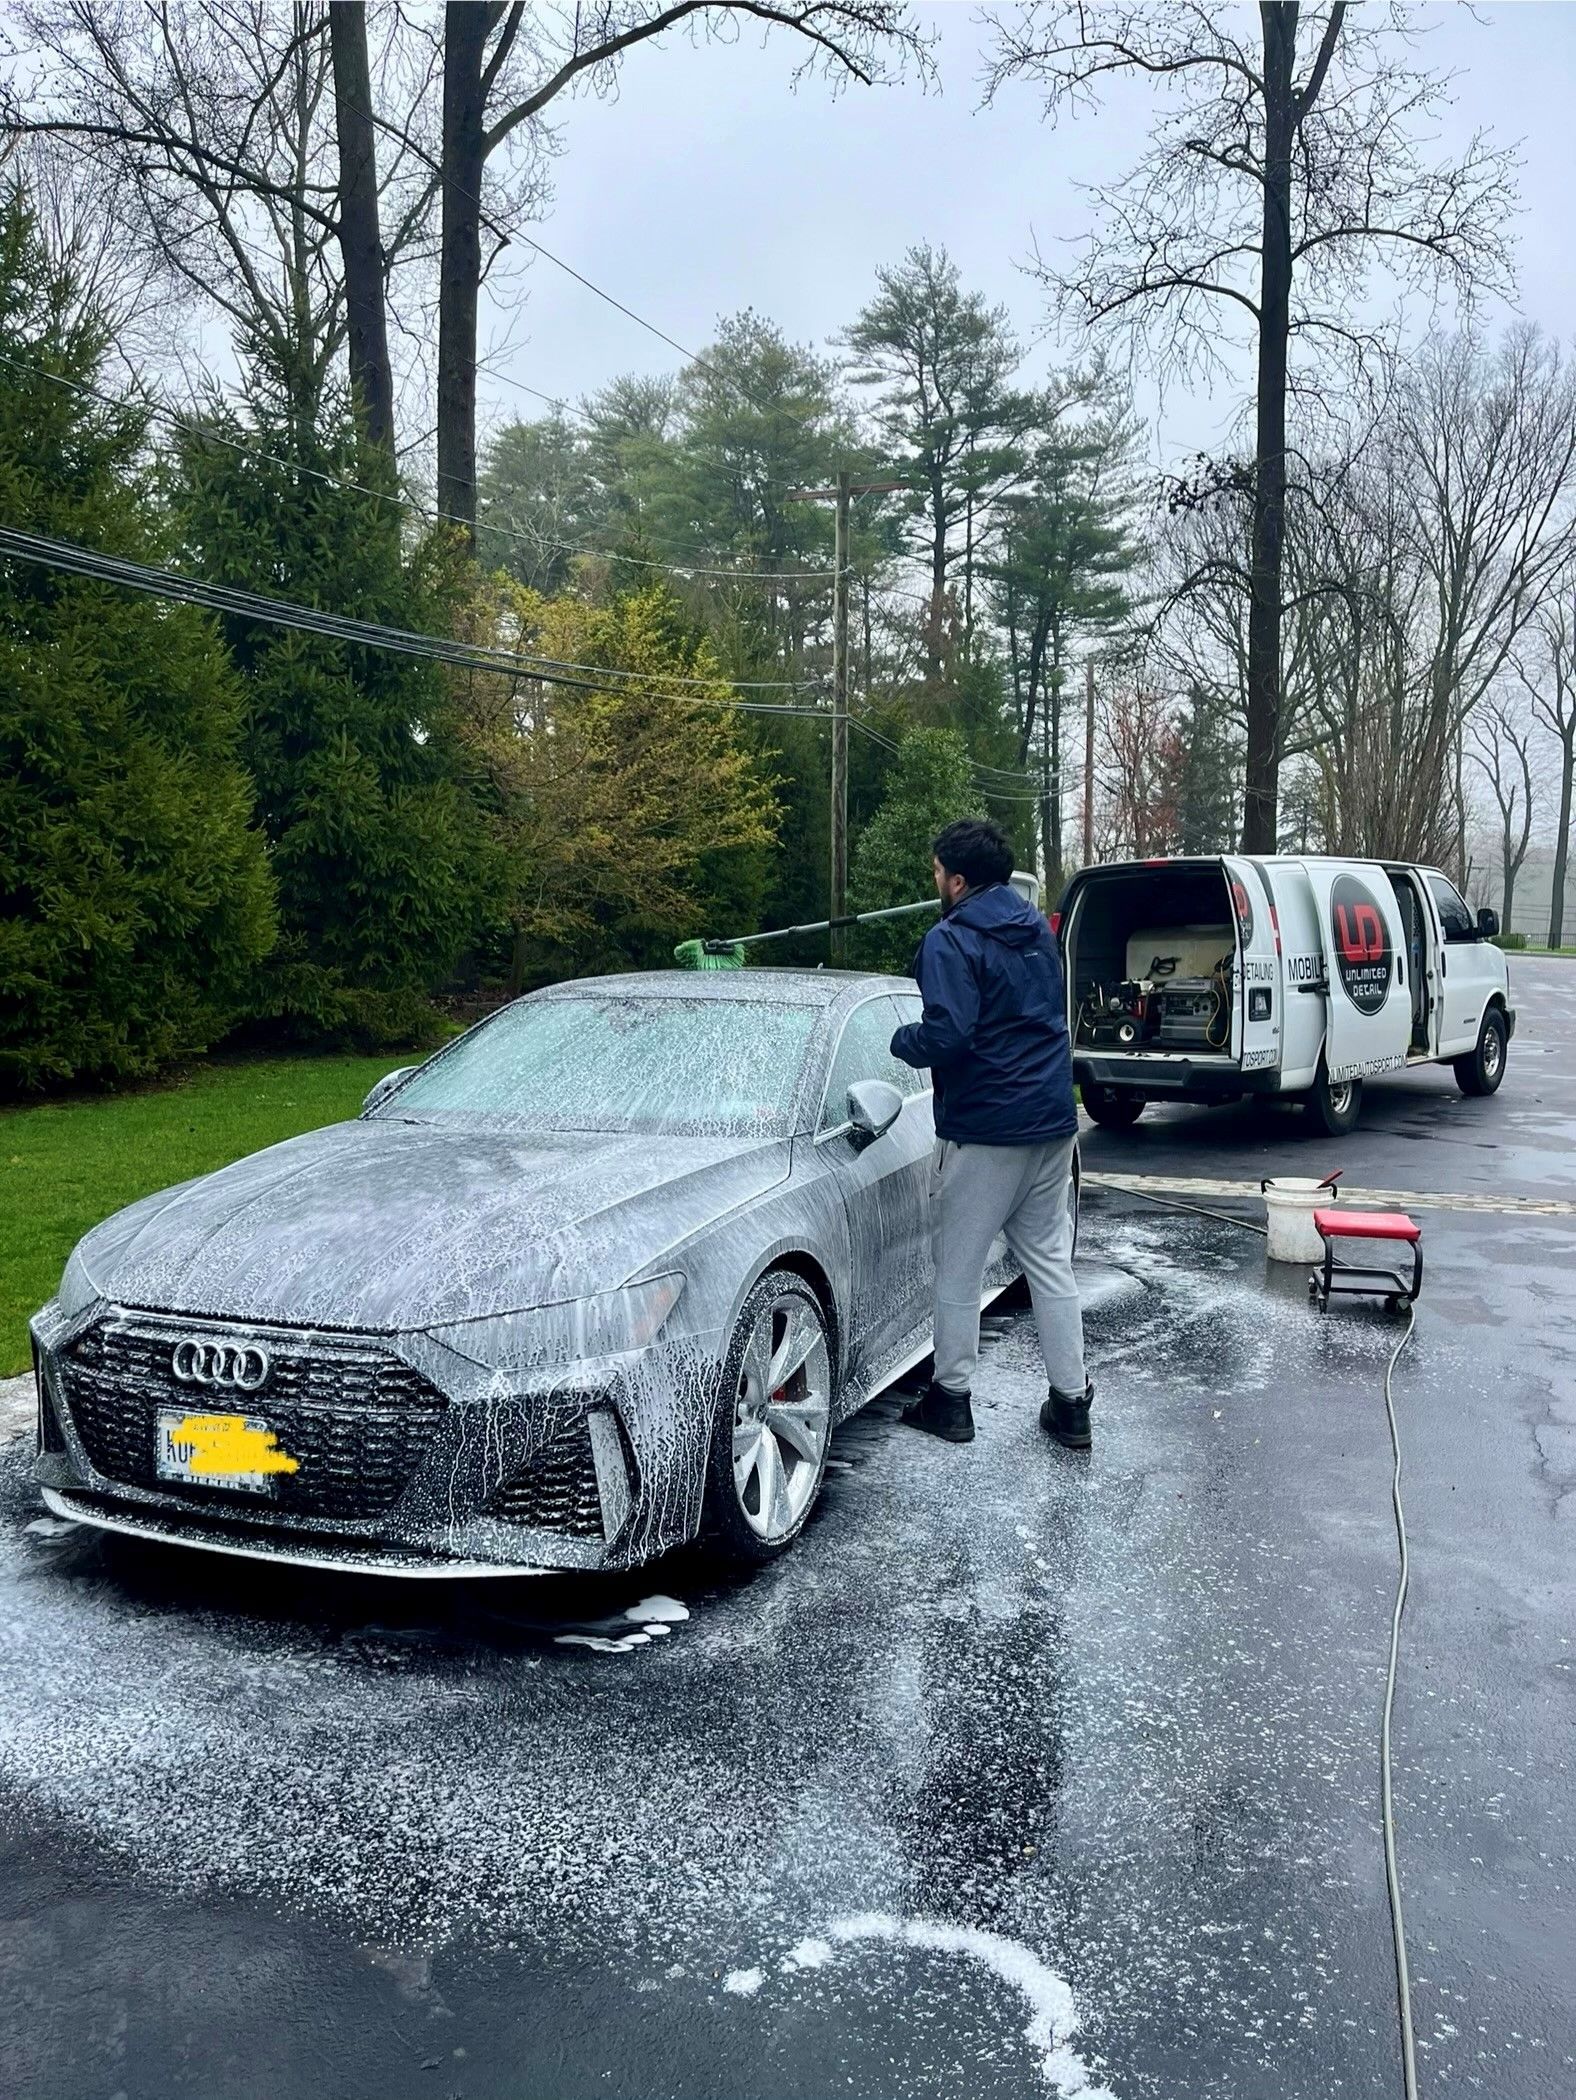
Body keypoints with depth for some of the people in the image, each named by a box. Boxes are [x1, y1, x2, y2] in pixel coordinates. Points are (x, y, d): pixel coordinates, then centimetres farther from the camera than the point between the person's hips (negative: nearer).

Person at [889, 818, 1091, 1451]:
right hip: (1053, 1121, 8)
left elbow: (946, 1036, -24)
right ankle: (1071, 1402, 16)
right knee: (1051, 1262, 13)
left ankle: (950, 1398, 16)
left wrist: (901, 1040, -5)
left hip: (981, 1131, -7)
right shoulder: (1037, 929, 12)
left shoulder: (951, 941, -14)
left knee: (958, 1269, 6)